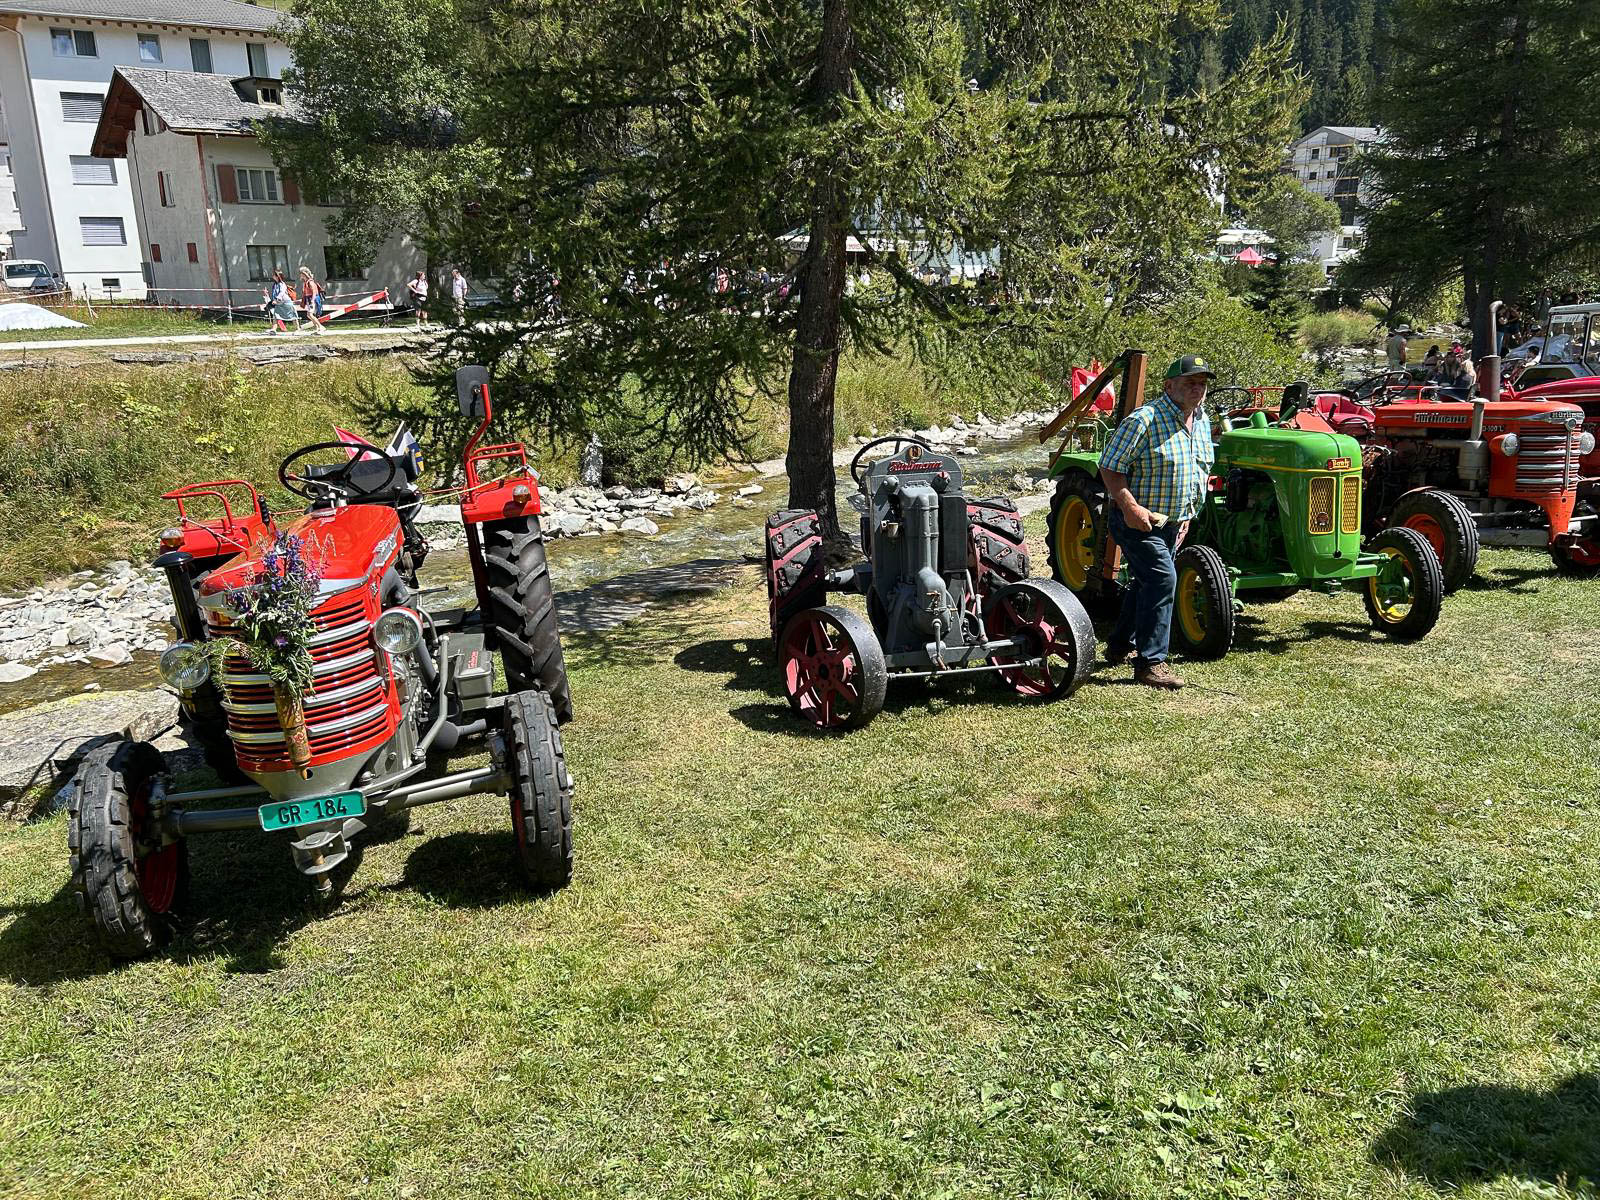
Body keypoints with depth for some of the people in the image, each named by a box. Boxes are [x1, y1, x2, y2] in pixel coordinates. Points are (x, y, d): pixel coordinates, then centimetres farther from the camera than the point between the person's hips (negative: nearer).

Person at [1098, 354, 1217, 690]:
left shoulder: (1201, 422, 8)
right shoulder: (1143, 420, -18)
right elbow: (1110, 467, -19)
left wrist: (1185, 515, 18)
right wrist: (1130, 506, -29)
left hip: (1170, 522, 9)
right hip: (1138, 520, -9)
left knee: (1146, 583, 19)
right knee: (1162, 578, -18)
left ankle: (1120, 646, 37)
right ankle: (1150, 662, -12)